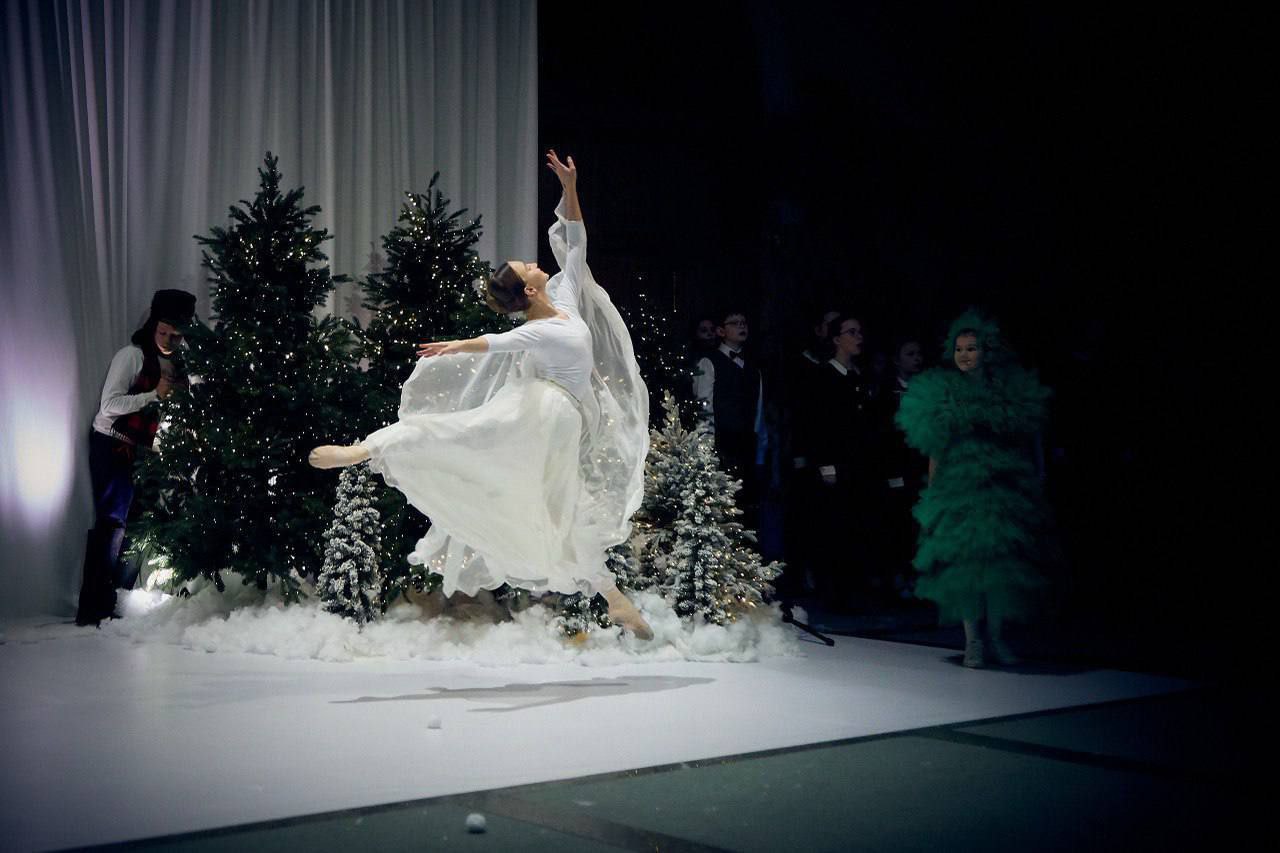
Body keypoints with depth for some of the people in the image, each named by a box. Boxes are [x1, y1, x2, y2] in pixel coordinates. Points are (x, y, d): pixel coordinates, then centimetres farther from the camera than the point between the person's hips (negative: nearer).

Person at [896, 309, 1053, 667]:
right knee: (965, 560, -4)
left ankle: (996, 637, 13)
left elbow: (1026, 443, 9)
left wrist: (1028, 487, 3)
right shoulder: (944, 393, 3)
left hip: (1003, 490, 1)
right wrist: (933, 494, -2)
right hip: (957, 488, -1)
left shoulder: (1011, 390, 6)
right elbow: (935, 450, 3)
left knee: (999, 560, 0)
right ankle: (973, 640, 3)